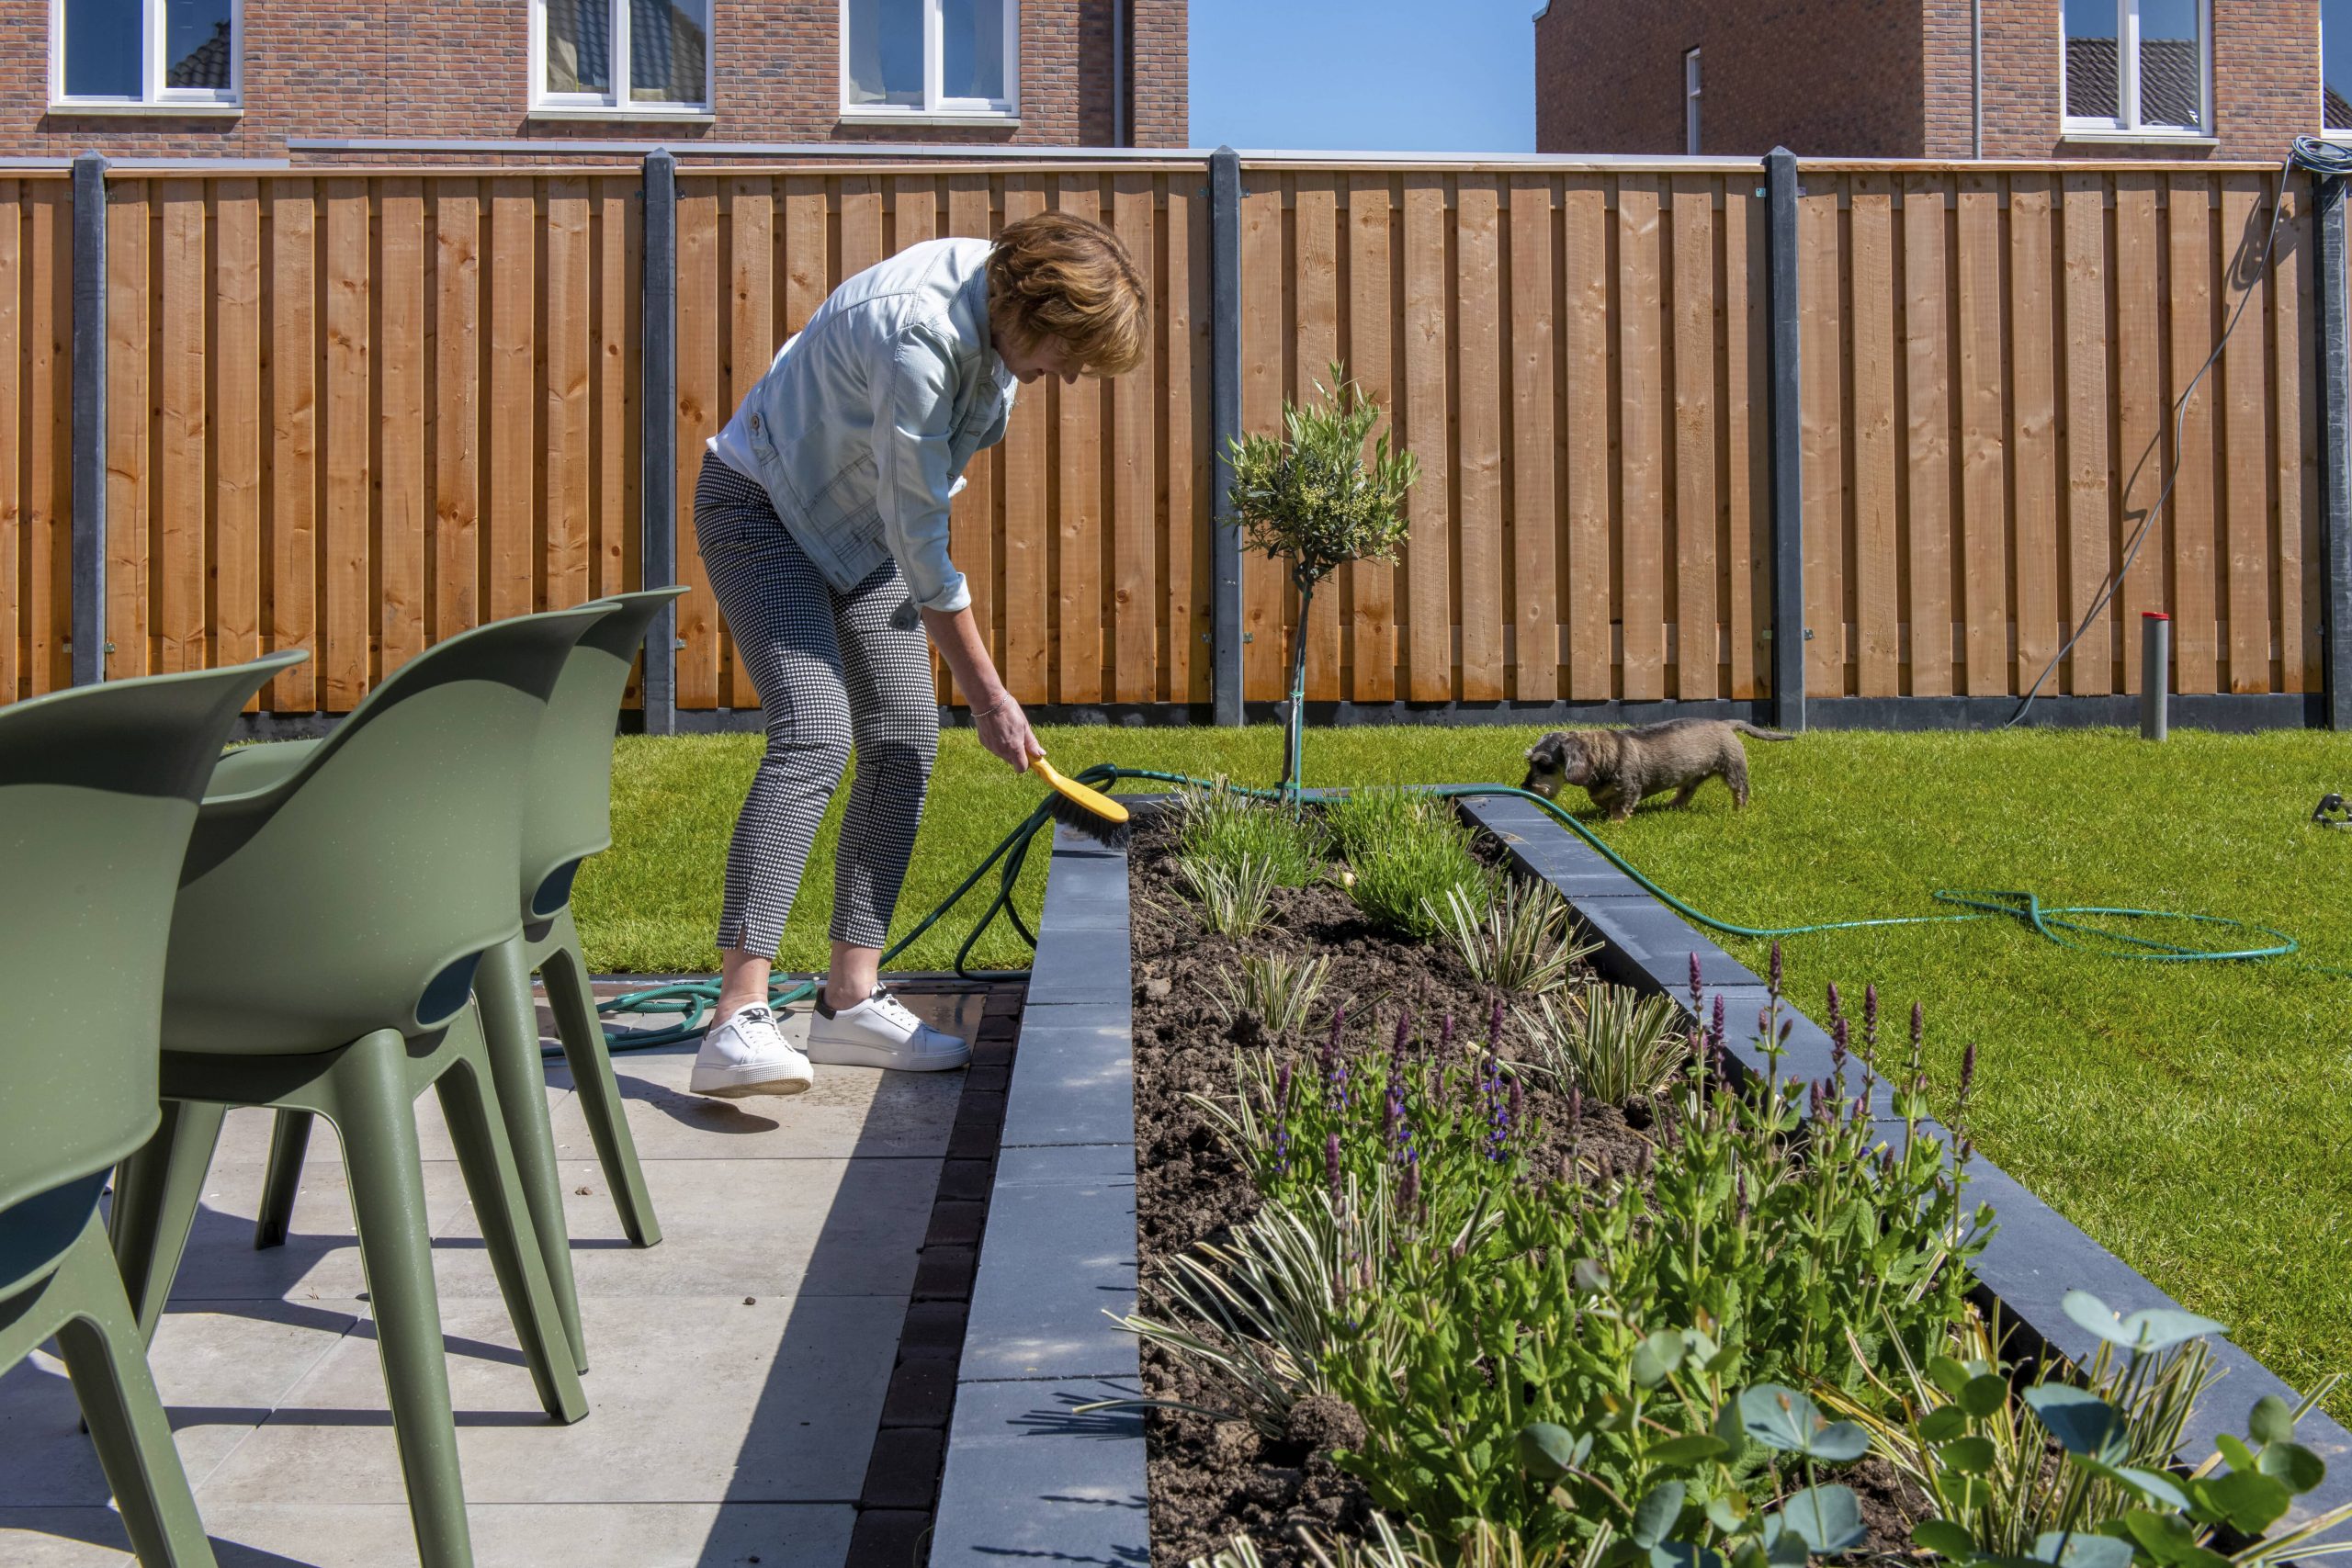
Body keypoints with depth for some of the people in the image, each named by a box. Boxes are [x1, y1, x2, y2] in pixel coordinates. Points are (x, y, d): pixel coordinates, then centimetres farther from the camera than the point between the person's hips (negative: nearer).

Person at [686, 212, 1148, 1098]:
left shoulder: (996, 291, -7)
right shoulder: (917, 340, -34)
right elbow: (921, 546, -28)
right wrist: (988, 697, -21)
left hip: (864, 522, 9)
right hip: (762, 508, -9)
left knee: (905, 743, 0)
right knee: (814, 735, -24)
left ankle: (850, 996, 6)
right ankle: (738, 1019, -27)